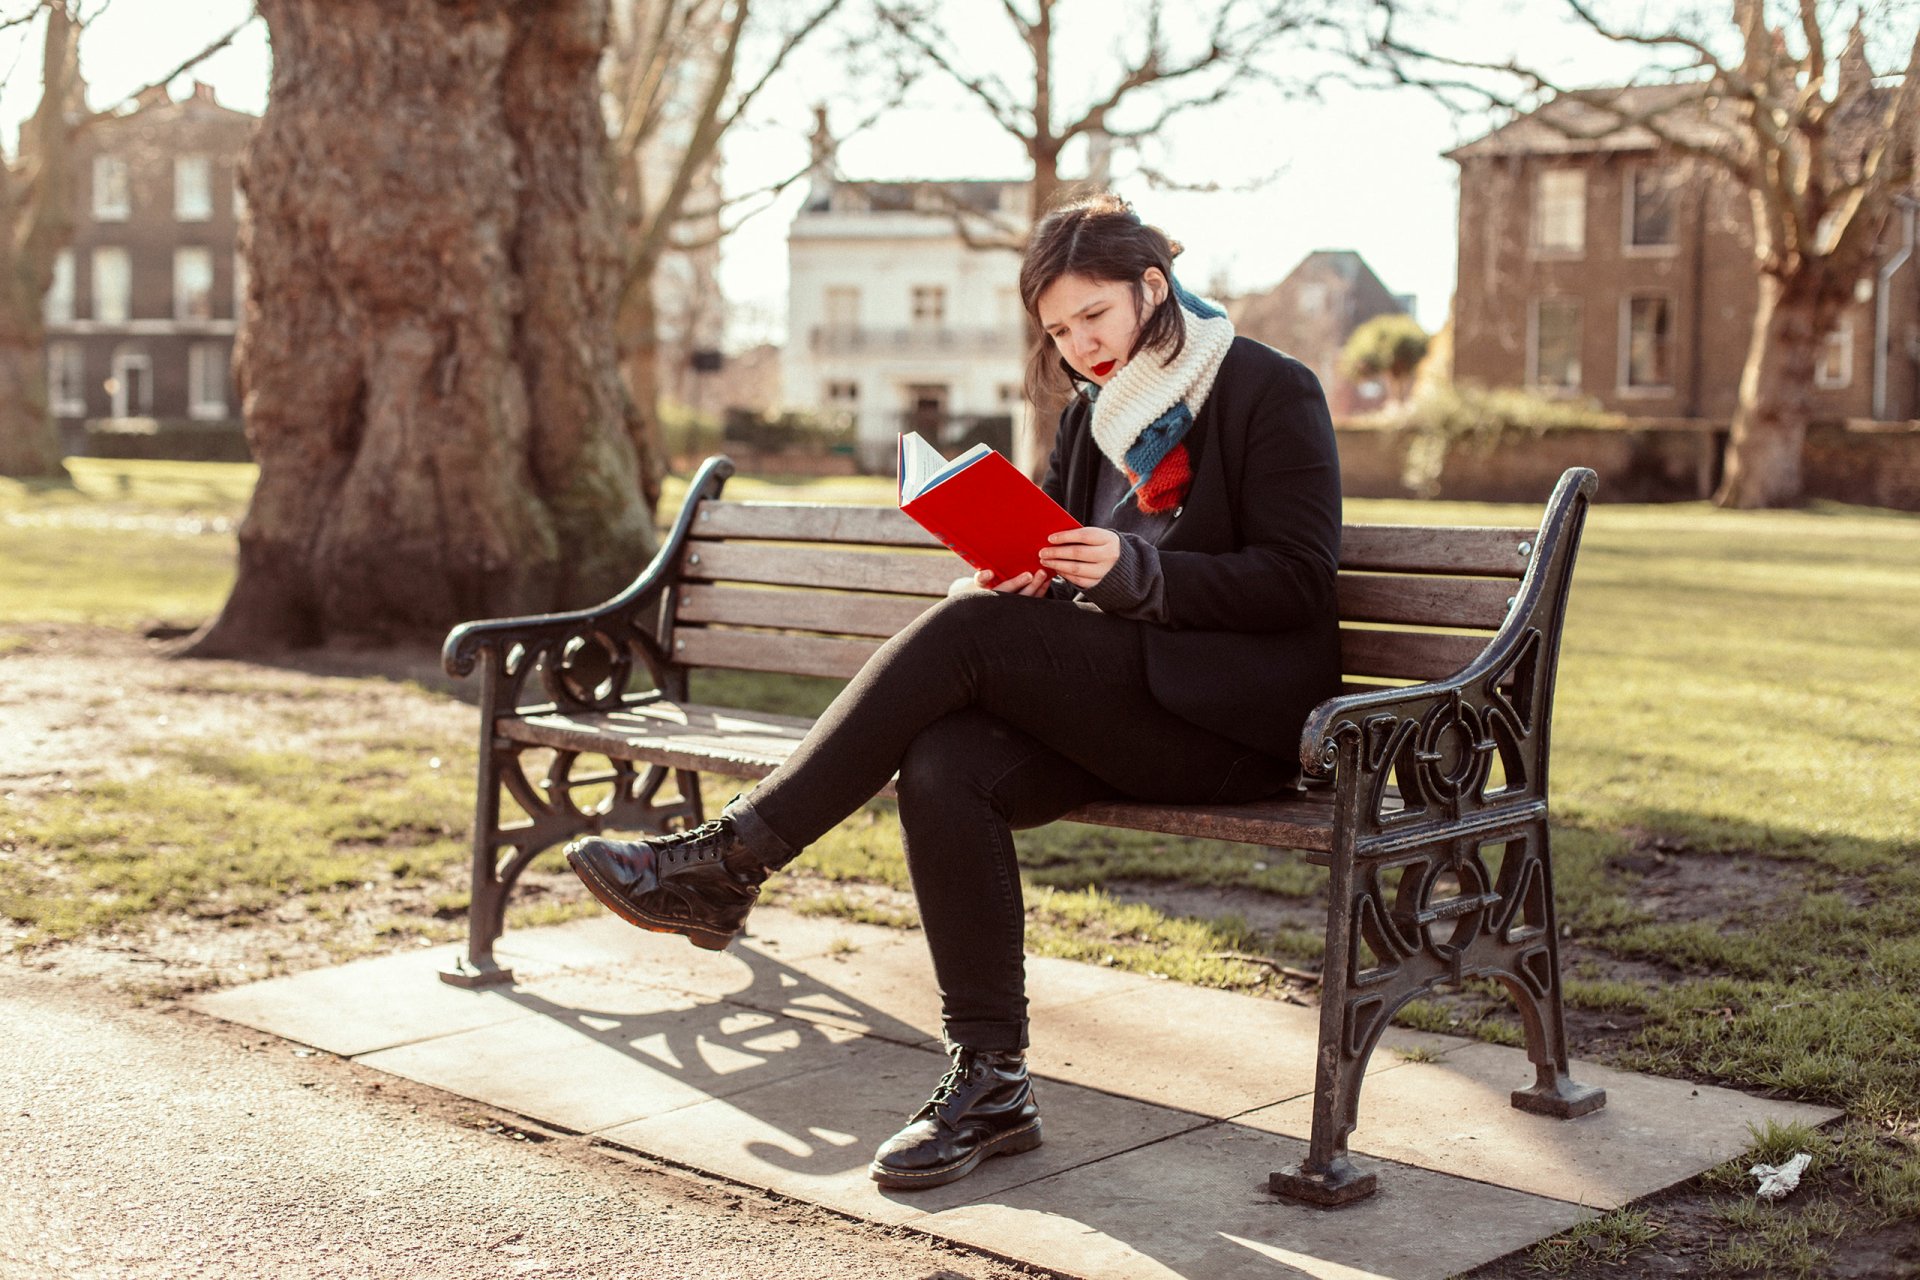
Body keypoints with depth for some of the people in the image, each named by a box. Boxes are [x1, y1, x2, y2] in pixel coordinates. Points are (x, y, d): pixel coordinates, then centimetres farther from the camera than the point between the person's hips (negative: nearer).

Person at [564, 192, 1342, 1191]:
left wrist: (1132, 571, -22)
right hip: (1114, 703, 6)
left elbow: (1297, 583, -10)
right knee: (943, 767, -25)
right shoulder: (1096, 409, 18)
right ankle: (990, 1084, -19)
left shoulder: (1273, 392, -2)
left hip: (1236, 717, -6)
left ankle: (732, 857, -22)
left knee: (967, 630, -26)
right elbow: (1060, 557, 21)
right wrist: (1025, 576, -5)